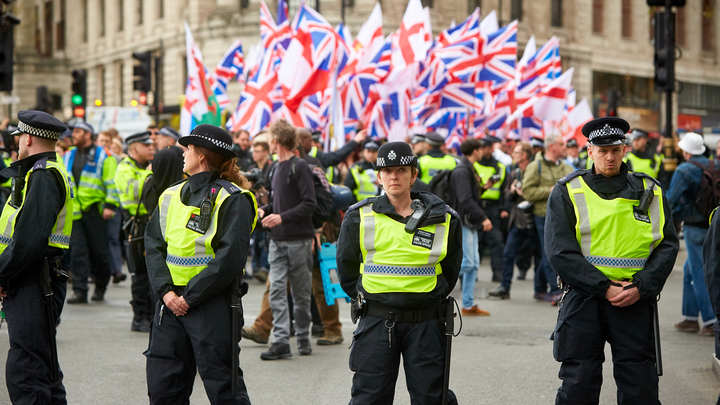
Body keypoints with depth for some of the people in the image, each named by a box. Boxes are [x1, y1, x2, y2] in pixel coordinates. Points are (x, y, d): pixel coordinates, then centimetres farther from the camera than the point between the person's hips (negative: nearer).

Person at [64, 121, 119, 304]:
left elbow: (112, 182, -4)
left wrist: (110, 205, -12)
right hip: (73, 211, 4)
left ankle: (100, 287, 23)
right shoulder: (68, 156, 15)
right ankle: (79, 290, -3)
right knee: (77, 251, -4)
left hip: (94, 210, -4)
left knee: (99, 250, 4)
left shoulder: (103, 156, 0)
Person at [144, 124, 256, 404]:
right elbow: (153, 246, 8)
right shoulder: (171, 196, 13)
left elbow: (230, 258, -14)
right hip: (171, 301, 6)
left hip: (212, 305, -6)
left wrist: (190, 296, -15)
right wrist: (166, 291, -7)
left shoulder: (232, 200, -8)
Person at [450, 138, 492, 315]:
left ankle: (469, 305, 13)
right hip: (462, 222, -10)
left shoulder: (469, 169, 17)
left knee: (473, 263, 9)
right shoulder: (461, 171, -15)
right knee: (466, 262, -13)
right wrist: (483, 218, -21)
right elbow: (465, 200, -23)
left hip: (470, 223, 10)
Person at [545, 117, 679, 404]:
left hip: (636, 301, 2)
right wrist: (604, 288, -13)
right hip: (584, 298, -1)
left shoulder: (649, 192, 11)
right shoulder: (567, 192, 4)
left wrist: (641, 287, -10)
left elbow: (667, 245, 6)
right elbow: (560, 251, -5)